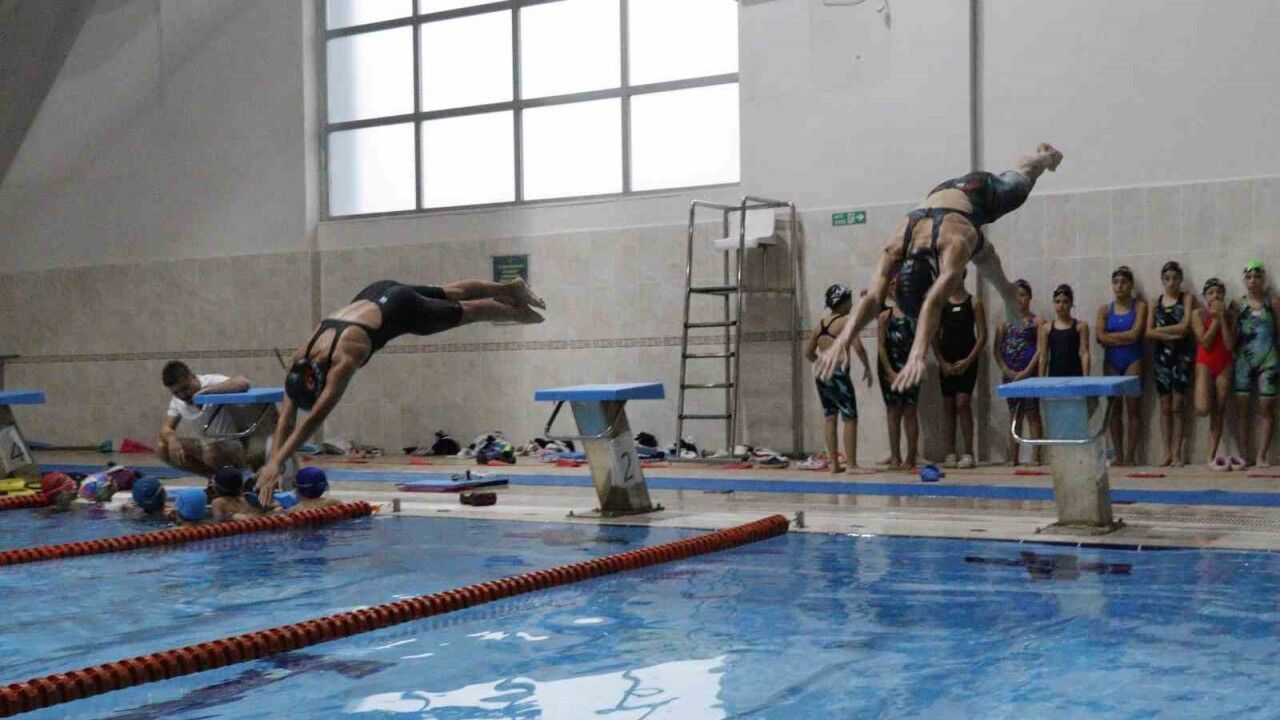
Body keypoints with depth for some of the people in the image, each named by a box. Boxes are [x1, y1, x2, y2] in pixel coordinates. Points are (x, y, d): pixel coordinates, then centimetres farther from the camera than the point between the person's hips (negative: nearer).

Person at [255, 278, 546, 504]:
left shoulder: (343, 361, -43)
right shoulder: (298, 360, -26)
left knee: (465, 310, 20)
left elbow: (315, 417, -50)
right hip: (373, 295, 5)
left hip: (400, 307, -5)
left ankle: (519, 312, 48)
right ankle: (511, 288, 52)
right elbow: (287, 417, -25)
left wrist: (277, 463, -54)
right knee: (452, 293, 27)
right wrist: (273, 460, -36)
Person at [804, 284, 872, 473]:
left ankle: (834, 463, 13)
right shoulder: (845, 321, -8)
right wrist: (867, 367, -4)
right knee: (850, 418, -3)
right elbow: (858, 347, -17)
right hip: (838, 374, -8)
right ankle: (851, 464, -5)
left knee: (829, 417, 10)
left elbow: (808, 352, 18)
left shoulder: (820, 323, 13)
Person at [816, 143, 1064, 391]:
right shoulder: (894, 252, -42)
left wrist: (918, 355, -78)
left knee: (1021, 175, 34)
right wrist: (842, 341, -71)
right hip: (941, 192, 3)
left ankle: (1046, 154, 68)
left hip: (983, 192, -3)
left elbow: (933, 303, -67)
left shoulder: (953, 245, -54)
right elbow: (872, 300, -54)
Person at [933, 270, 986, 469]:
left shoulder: (974, 303, 1)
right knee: (948, 406, 4)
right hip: (946, 363, 3)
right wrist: (942, 362, -3)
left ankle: (968, 453, -7)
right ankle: (950, 453, 9)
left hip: (966, 362, -3)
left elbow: (982, 336, -3)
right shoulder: (940, 304, 7)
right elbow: (934, 337, 6)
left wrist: (968, 361, -10)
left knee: (963, 404, -11)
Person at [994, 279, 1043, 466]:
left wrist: (1027, 371, -15)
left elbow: (1040, 349, -7)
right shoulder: (1005, 321, 10)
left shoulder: (1036, 321, 0)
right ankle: (1012, 456, 11)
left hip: (1029, 372, -4)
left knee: (1032, 413, -2)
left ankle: (1035, 455, -1)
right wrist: (1006, 369, -7)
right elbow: (997, 348, 6)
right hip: (1010, 374, 4)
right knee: (1014, 414, 9)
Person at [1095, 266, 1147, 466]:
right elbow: (1101, 338, -4)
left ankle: (1130, 455, -2)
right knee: (1114, 408, 3)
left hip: (1133, 361, -3)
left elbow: (1135, 334, -13)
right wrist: (1125, 338, -10)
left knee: (1133, 406, -5)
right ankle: (1118, 455, 7)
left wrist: (1111, 336, -5)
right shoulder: (1105, 309, 7)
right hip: (1111, 362, 3)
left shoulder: (1139, 306, -1)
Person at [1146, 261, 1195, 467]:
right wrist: (1172, 334, -12)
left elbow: (1185, 326, -11)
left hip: (1181, 356, -3)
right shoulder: (1156, 302, 11)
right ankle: (1168, 452, 6)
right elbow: (1149, 333, 0)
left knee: (1178, 406, -4)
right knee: (1165, 406, 3)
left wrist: (1160, 329, -3)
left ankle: (1178, 453, -1)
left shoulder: (1187, 298, 2)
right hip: (1161, 356, 3)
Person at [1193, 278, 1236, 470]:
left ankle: (1212, 456, 9)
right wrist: (1215, 319, -15)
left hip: (1224, 365, 3)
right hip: (1205, 364, -2)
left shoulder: (1230, 315, 0)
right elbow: (1205, 343, -15)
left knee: (1219, 412, 4)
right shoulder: (1198, 313, -6)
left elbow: (1229, 345, -9)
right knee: (1203, 409, -20)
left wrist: (1222, 318, -13)